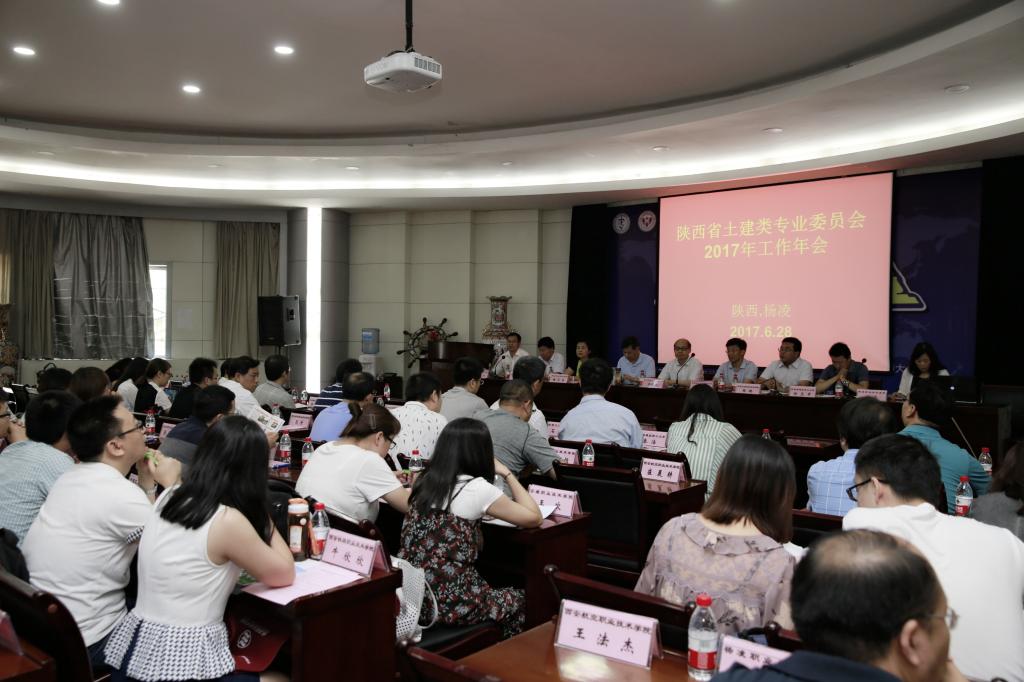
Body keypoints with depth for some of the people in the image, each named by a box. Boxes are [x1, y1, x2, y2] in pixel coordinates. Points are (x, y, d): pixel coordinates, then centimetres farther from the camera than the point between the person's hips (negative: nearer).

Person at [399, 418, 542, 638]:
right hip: (448, 602, -7)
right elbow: (534, 517, -3)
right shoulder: (477, 488, -13)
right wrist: (506, 473, 6)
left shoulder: (425, 481, 6)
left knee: (499, 593, 29)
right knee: (520, 600, 19)